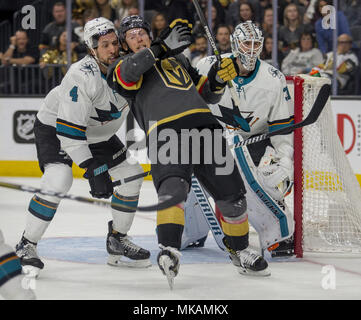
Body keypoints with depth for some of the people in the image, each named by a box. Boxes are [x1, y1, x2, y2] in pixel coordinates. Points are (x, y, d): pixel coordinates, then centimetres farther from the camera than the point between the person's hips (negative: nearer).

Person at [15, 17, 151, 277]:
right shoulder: (81, 77, -35)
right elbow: (68, 130, -36)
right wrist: (93, 169, -39)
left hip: (98, 134, 8)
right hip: (55, 127, -8)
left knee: (131, 175, 4)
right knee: (58, 181, -28)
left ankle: (118, 241, 18)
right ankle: (26, 247, -15)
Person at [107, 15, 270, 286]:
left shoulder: (177, 58, 34)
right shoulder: (123, 66, 17)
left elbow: (207, 94, 31)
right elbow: (129, 71, -10)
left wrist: (218, 79, 9)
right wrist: (164, 47, -15)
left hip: (204, 124, 5)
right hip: (165, 130, -5)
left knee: (231, 192, 8)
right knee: (173, 186, -32)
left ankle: (242, 252, 26)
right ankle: (169, 251, -44)